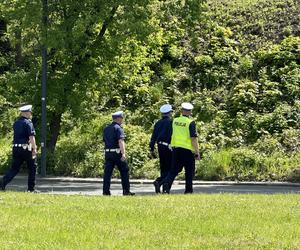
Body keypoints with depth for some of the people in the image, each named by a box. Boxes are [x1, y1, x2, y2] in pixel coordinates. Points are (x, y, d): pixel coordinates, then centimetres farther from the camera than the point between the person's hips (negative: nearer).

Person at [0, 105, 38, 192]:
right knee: (32, 168, 9)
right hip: (26, 148, -6)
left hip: (16, 148, 6)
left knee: (14, 168, 8)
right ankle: (31, 188, 12)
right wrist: (34, 149, -18)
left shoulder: (16, 123, 13)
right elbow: (31, 137, -18)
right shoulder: (28, 123, -10)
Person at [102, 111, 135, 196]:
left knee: (107, 172, 1)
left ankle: (106, 191, -6)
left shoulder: (106, 129, 15)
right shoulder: (118, 128, -9)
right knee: (124, 172, 5)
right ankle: (126, 191, 7)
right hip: (117, 153, -6)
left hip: (108, 153, 6)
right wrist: (123, 154, -28)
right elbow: (121, 141, -20)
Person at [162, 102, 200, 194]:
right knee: (189, 171, 9)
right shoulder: (190, 123, -11)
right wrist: (197, 152, -11)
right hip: (187, 149, -4)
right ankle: (188, 190, 11)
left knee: (174, 169, 10)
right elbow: (193, 138, -15)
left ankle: (167, 181, -15)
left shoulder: (175, 121, 6)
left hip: (176, 148, 4)